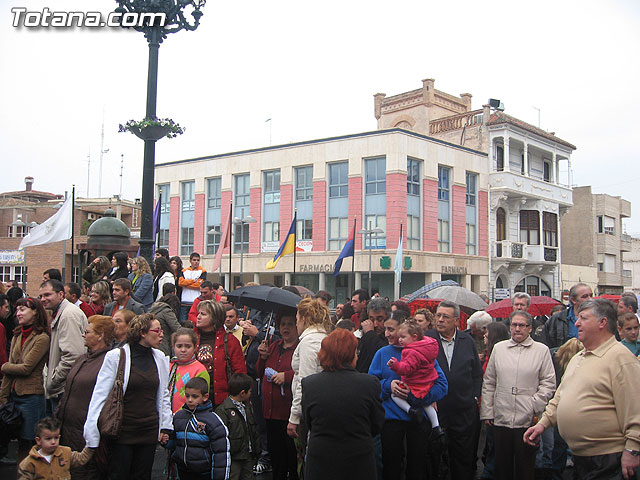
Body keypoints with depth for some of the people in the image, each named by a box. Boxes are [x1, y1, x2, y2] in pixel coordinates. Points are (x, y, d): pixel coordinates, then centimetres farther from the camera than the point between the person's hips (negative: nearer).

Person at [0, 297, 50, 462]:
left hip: (31, 395, -6)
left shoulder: (42, 338, -12)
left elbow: (26, 368, -16)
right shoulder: (17, 336, 10)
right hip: (15, 393, 6)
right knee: (20, 442, 12)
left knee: (27, 442, 2)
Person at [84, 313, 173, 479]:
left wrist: (165, 426, 12)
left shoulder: (160, 358, 6)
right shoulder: (116, 356, -9)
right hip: (122, 432, -4)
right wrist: (92, 434, -11)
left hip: (149, 432, 4)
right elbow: (100, 395, -8)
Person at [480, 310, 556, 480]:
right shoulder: (499, 348, 10)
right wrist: (487, 413, 6)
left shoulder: (541, 350, 3)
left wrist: (535, 406, -9)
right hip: (500, 420, 2)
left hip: (527, 421, -2)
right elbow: (488, 383, 11)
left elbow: (549, 383, 1)